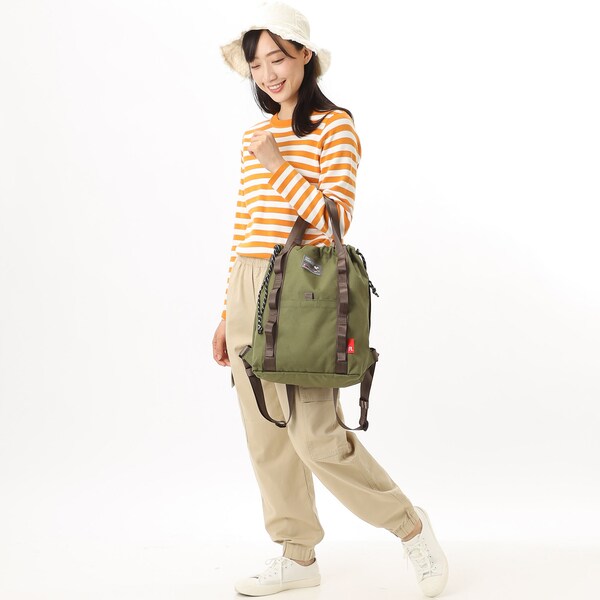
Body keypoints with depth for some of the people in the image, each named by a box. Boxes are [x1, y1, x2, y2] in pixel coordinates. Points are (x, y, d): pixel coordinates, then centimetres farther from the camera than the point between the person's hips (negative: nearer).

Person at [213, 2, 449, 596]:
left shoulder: (334, 126, -3)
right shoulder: (255, 136, 15)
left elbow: (335, 218, -11)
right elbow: (243, 228, 16)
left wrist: (279, 167, -14)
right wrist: (228, 314, 15)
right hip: (248, 286, 7)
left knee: (314, 435, -10)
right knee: (265, 435, 9)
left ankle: (410, 526, 12)